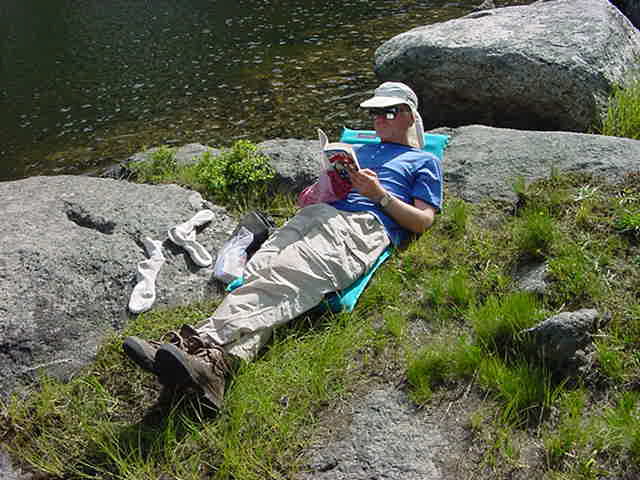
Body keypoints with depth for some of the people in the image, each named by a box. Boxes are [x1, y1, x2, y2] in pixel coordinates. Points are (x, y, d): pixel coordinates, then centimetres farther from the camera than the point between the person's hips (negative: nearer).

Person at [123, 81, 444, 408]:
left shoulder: (424, 162, 24)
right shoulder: (359, 151, 40)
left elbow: (423, 222, 10)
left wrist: (380, 194, -2)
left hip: (365, 227, -6)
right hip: (319, 214, 6)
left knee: (288, 280, -34)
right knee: (260, 272, -26)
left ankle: (214, 357, -54)